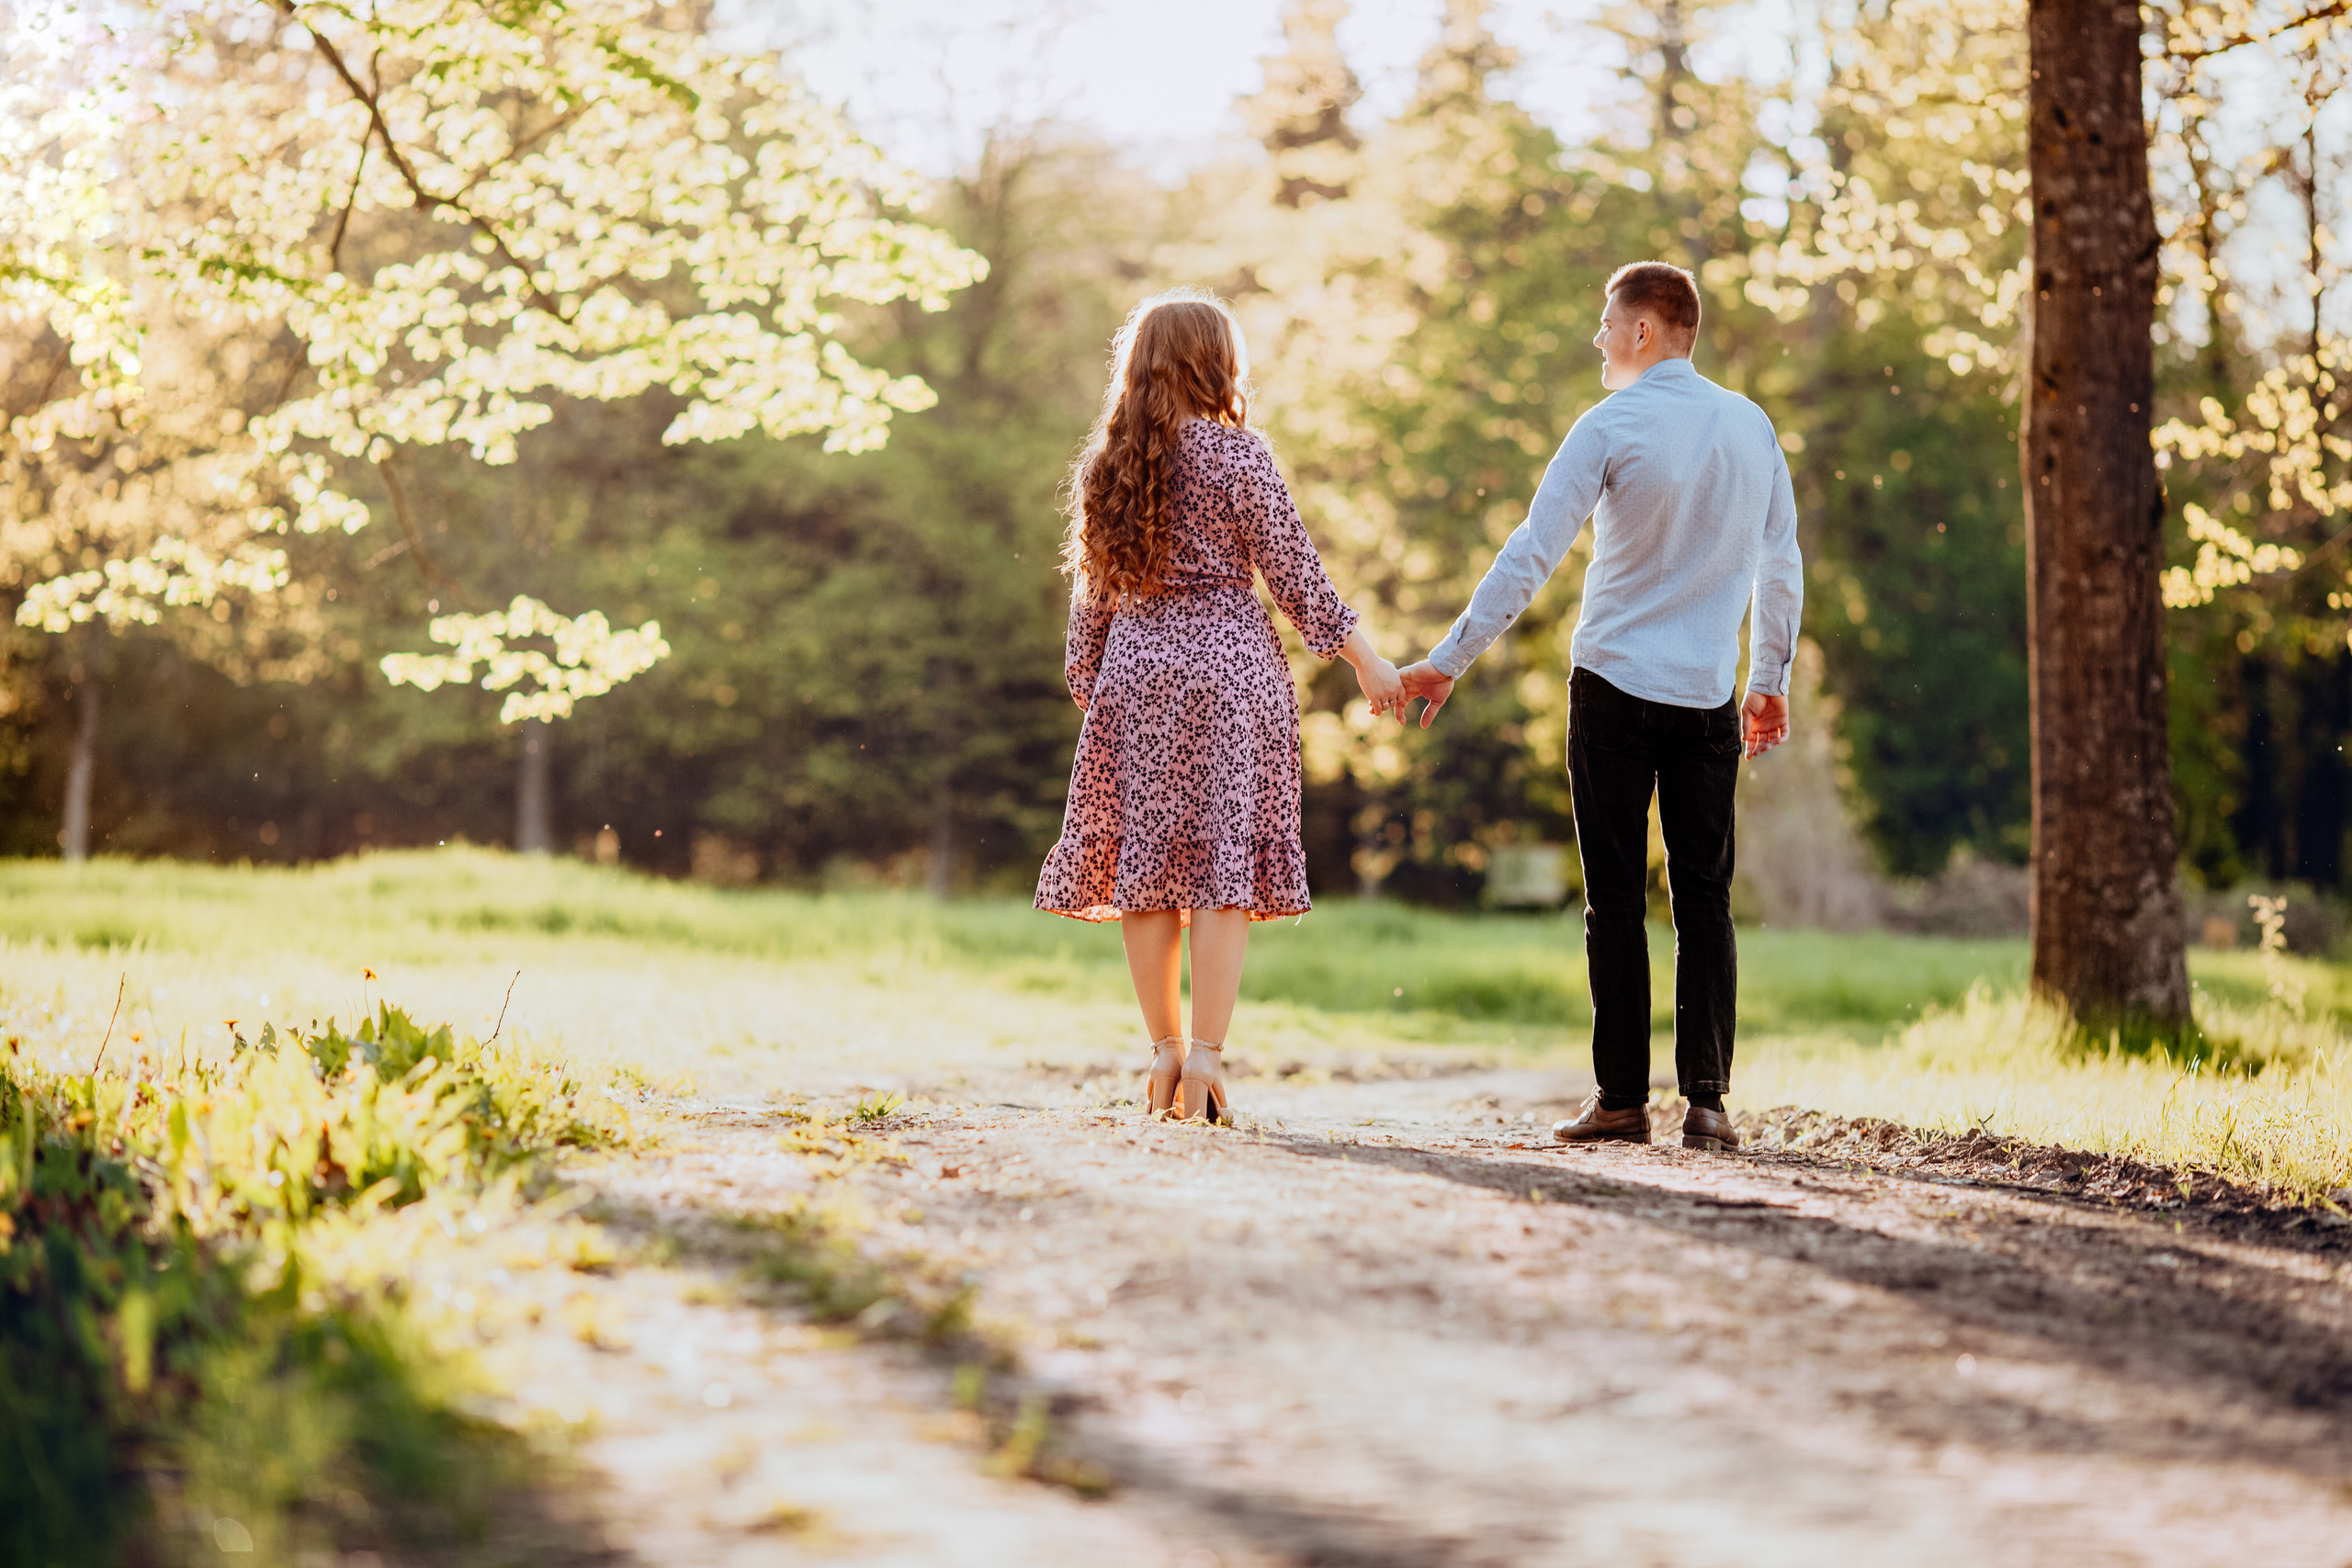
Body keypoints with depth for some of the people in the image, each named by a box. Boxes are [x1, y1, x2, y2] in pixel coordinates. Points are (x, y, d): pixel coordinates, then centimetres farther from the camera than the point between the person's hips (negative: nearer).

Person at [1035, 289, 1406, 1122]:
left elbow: (1094, 589, 11)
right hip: (1228, 662, -4)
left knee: (1144, 862, 7)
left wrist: (1087, 680, 20)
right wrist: (1364, 659, -1)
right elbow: (1293, 570, -7)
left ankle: (1165, 1050, 10)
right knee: (1223, 863, -3)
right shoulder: (1234, 452, -6)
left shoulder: (1108, 461, 8)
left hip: (1135, 665, 4)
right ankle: (1203, 1057, -7)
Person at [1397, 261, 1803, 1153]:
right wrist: (1770, 679, 25)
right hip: (1710, 696, 4)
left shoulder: (1611, 426, -6)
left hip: (1613, 684, -4)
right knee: (1704, 897, 5)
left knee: (1617, 899, 1)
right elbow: (1781, 567, 14)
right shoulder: (1753, 428, 9)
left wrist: (1448, 662, -7)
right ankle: (1707, 1100, -1)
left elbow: (1531, 554, -9)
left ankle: (1622, 1099, 1)